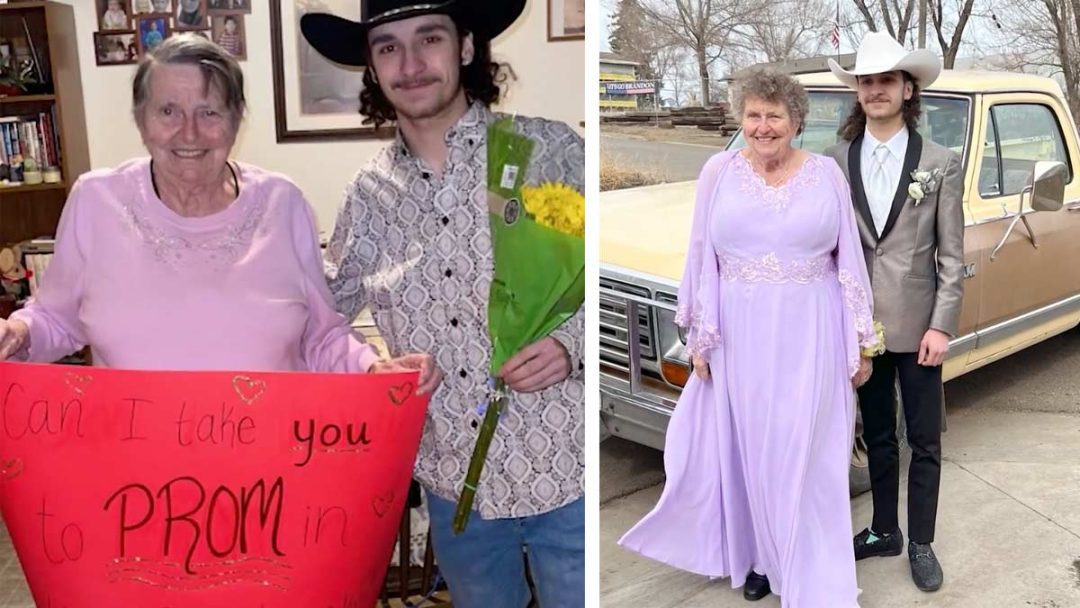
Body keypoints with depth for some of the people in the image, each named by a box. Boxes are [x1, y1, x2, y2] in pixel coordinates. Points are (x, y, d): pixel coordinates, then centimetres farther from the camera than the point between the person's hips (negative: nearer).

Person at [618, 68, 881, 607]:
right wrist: (699, 338, 1)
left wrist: (863, 343, 3)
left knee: (808, 457, 2)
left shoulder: (827, 173, 2)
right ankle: (760, 556, 27)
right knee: (749, 450, 9)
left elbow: (849, 259, 4)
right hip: (741, 336, 1)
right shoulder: (720, 171, 2)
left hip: (811, 337, 0)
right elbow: (702, 259, 4)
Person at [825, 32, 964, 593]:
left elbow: (951, 254, -3)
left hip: (917, 323, -1)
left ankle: (920, 543, 23)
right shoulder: (835, 161, 1)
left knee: (924, 440, 8)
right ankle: (884, 530, 31)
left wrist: (941, 325, -10)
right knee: (877, 435, 15)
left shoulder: (941, 163, -3)